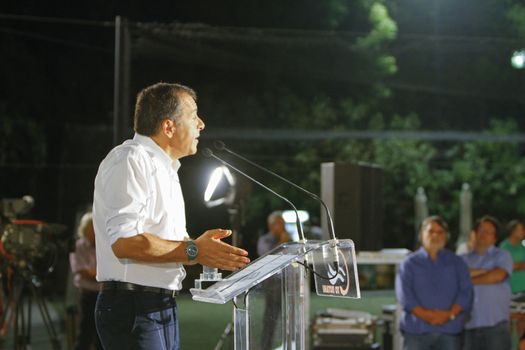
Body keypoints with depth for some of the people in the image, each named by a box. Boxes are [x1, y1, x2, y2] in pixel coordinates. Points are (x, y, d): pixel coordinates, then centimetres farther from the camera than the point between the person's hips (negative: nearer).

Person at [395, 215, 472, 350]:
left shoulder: (456, 263, 15)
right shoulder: (410, 263, 10)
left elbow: (466, 292, 4)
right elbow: (404, 294, -2)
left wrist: (450, 314, -12)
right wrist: (425, 314, -16)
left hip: (450, 330, 1)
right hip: (416, 330, -1)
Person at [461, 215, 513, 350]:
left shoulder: (502, 256, 6)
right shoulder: (464, 259, 14)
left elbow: (498, 276, -13)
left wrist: (469, 280, -2)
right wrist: (482, 271, -10)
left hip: (496, 324, -3)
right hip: (469, 325, 3)